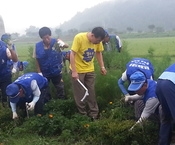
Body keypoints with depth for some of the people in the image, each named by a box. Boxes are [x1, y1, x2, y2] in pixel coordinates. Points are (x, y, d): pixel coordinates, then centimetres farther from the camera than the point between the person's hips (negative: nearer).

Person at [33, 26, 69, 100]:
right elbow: (37, 60, -4)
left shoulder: (56, 42, -13)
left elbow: (67, 46, -27)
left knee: (60, 90, 11)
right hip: (44, 73, 1)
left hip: (57, 72, -1)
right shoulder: (37, 46, -12)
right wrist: (39, 72, -6)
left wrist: (63, 44, -51)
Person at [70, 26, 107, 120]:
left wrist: (102, 66, 2)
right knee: (80, 94, 4)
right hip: (78, 70, -4)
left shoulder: (98, 40, -8)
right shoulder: (79, 38, -24)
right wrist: (74, 71, -26)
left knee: (91, 92, 10)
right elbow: (72, 54, -23)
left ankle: (94, 114, 20)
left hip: (90, 70, 5)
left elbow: (98, 53, 8)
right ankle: (83, 115, 18)